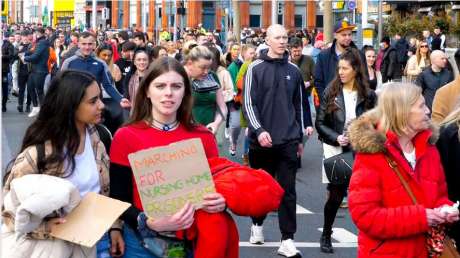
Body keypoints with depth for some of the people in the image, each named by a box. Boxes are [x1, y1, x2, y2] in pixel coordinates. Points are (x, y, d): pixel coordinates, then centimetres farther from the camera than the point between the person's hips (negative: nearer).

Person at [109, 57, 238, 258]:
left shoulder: (203, 137, -1)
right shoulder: (126, 137, -7)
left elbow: (216, 185, 8)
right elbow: (118, 201, -8)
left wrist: (220, 202, -15)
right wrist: (151, 223, -25)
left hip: (192, 241, 2)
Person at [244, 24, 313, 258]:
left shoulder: (293, 71, 9)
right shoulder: (256, 68, -2)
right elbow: (249, 103, -8)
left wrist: (300, 137, 15)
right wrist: (259, 130, -20)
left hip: (288, 141, 2)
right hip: (262, 140, -2)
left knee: (288, 190, -3)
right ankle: (257, 224, 34)